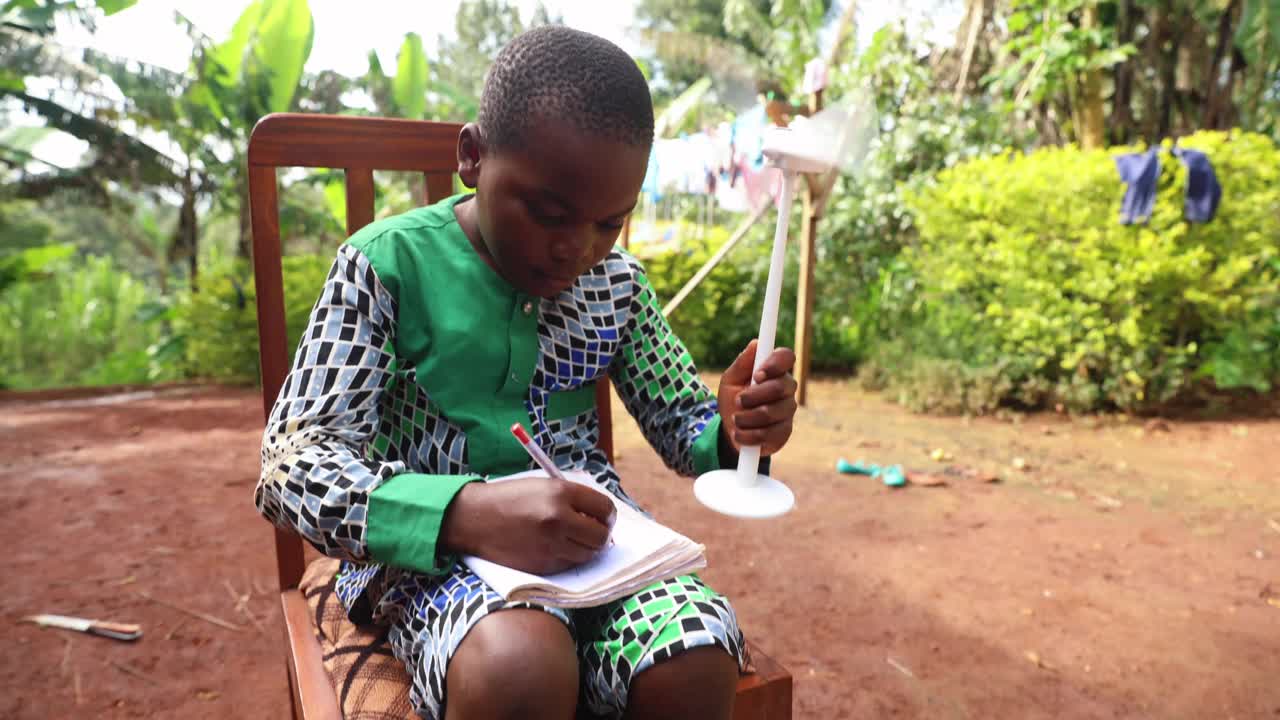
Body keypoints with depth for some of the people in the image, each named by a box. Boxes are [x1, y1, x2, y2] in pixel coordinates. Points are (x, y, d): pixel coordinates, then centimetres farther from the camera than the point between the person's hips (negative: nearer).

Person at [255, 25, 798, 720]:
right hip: (434, 544, -3)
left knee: (697, 662, -25)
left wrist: (734, 434, -13)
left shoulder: (616, 282, 5)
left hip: (590, 528, 4)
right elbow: (291, 465, -13)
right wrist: (468, 514, -32)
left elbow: (681, 422, 14)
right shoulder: (389, 261, -8)